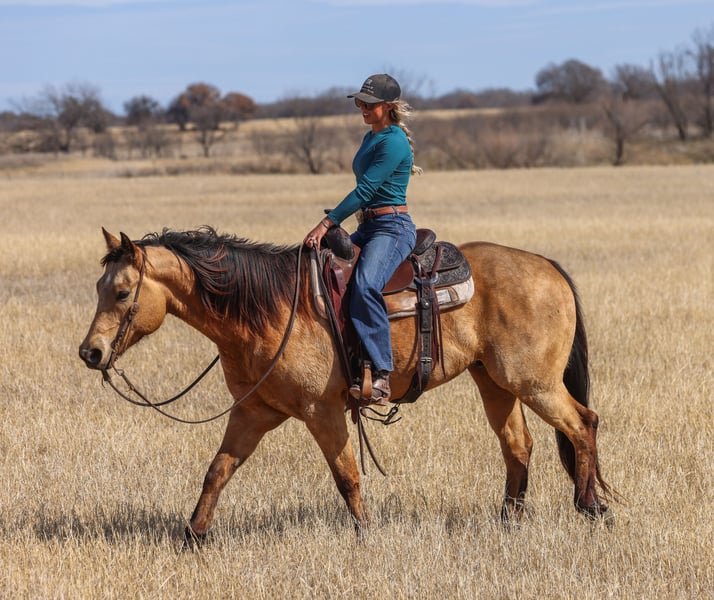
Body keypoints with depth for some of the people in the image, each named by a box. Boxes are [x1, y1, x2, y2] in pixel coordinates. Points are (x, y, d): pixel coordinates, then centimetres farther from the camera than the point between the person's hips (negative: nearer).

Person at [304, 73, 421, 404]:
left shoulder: (394, 142, -14)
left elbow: (365, 189, -20)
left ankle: (380, 375, -38)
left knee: (365, 286, -34)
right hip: (367, 228, 11)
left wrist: (327, 224, -20)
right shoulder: (371, 137, 16)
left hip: (392, 228, -11)